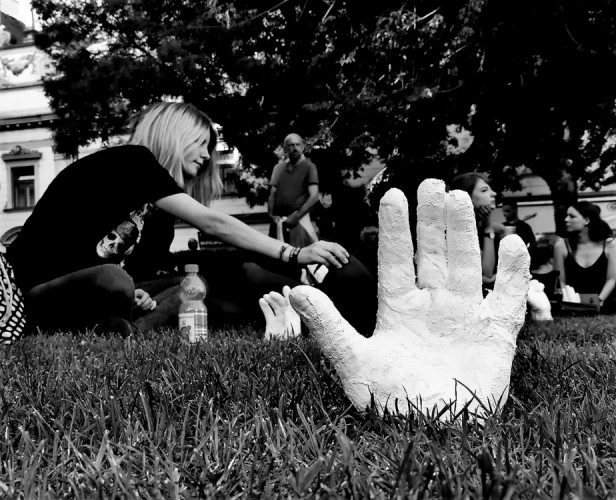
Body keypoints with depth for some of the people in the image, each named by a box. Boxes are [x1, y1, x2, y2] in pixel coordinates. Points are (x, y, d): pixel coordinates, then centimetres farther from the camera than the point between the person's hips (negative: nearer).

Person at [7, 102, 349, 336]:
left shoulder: (152, 204, 15)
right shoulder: (129, 161, -11)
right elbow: (212, 223, -19)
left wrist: (134, 295, -10)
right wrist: (294, 255, -21)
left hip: (88, 293, 9)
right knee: (113, 281, -39)